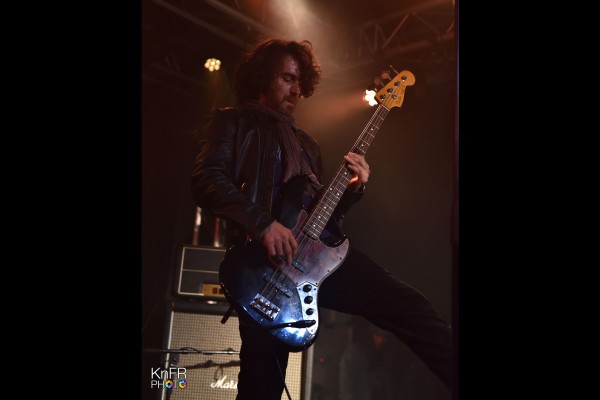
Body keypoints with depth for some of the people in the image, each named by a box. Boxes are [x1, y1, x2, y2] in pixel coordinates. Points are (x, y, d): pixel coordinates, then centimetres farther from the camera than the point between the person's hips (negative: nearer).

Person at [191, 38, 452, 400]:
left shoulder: (305, 142, 29)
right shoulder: (231, 122, 12)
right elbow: (207, 181, -6)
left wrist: (354, 189, 6)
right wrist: (264, 224, -19)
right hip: (265, 261, -5)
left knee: (413, 309, -7)